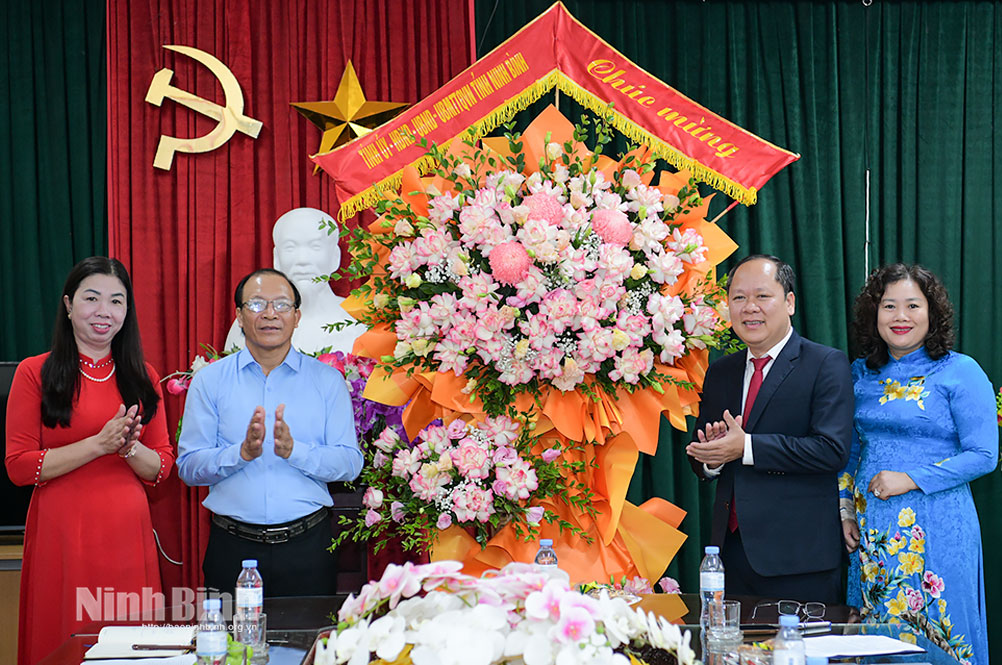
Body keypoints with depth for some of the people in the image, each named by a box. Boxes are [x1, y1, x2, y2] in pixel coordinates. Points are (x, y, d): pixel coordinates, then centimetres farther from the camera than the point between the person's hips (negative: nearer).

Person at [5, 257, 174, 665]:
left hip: (128, 535, 3)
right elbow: (18, 466, -7)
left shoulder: (141, 376, 10)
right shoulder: (34, 372, 0)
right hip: (61, 534, -3)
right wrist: (99, 444, -15)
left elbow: (161, 468, 10)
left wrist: (130, 448, -12)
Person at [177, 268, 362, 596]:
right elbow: (188, 466, -1)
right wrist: (243, 453, -17)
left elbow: (350, 462, -2)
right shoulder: (210, 380, 5)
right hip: (233, 547, 0)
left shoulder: (327, 380, 5)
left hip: (306, 544, 0)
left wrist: (293, 451, -17)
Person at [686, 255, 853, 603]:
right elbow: (699, 457, 16)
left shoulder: (827, 364, -4)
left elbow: (833, 449, -16)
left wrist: (746, 447, -19)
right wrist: (710, 459, -9)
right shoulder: (719, 372, 14)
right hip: (732, 547, 5)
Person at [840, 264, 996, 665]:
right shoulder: (861, 374, 9)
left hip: (935, 527, -4)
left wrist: (910, 479, -15)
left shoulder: (961, 372, -6)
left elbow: (983, 455, -9)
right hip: (871, 528, 5)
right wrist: (846, 510, 8)